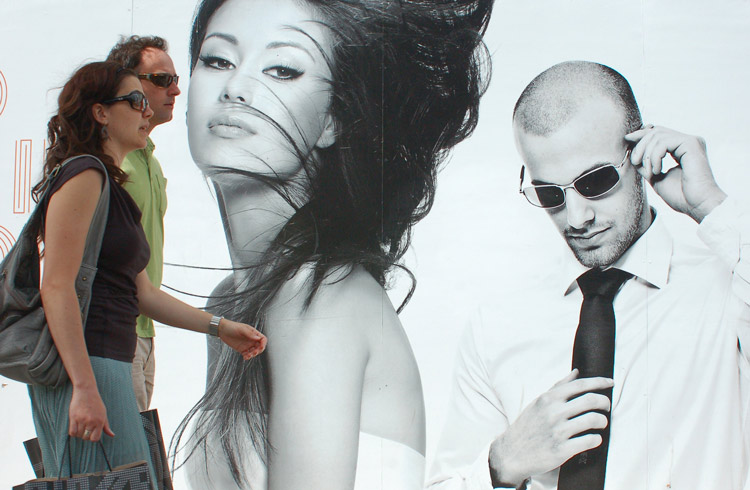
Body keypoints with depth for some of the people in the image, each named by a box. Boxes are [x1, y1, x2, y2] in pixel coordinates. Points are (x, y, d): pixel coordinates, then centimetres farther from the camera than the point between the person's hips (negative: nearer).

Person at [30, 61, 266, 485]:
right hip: (86, 369, -10)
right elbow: (56, 287, -18)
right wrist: (85, 388, -24)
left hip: (108, 366, 10)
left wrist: (220, 327, 24)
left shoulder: (114, 189, 21)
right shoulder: (83, 175, -9)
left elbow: (141, 292, 25)